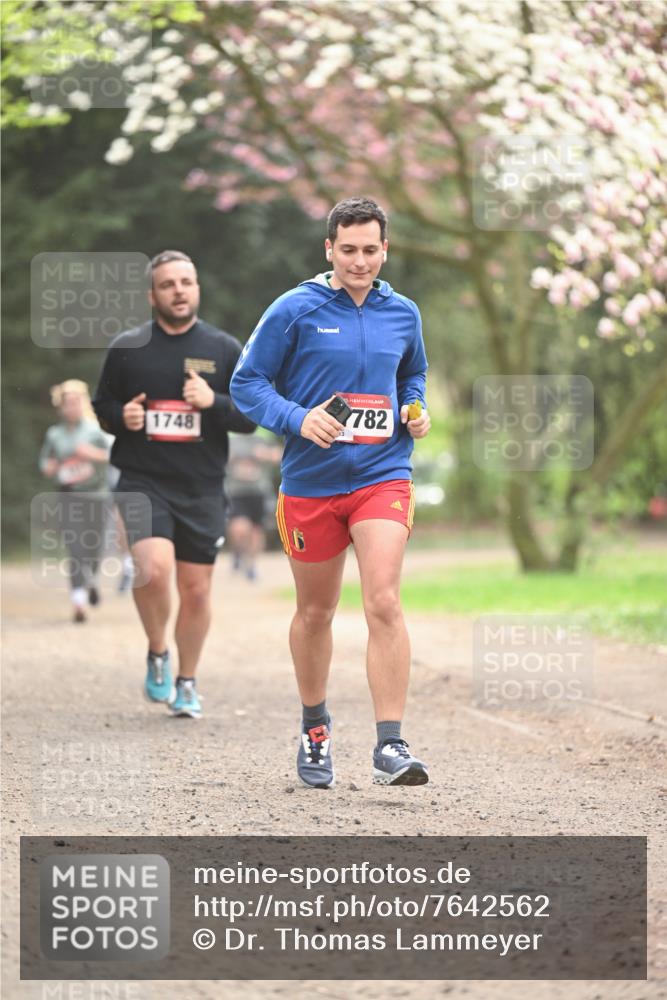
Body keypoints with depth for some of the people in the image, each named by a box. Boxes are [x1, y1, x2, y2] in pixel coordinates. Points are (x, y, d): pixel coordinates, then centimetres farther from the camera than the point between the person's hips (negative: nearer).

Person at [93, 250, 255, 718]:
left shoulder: (225, 349, 6)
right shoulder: (126, 348, 5)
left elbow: (252, 417, 6)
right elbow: (102, 405, 15)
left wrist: (214, 402, -14)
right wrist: (121, 417, -8)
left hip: (203, 490, 2)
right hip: (143, 482, -1)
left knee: (196, 589, 5)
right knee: (153, 569, -23)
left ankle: (188, 682, 25)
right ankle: (157, 653, 4)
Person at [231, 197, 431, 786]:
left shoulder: (403, 314, 7)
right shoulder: (295, 310, -5)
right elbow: (247, 383, -3)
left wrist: (415, 410, 5)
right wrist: (298, 419, -18)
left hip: (382, 477, 1)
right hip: (310, 482, -1)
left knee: (384, 603, -16)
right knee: (315, 612, 12)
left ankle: (391, 746, -16)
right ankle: (315, 730, 34)